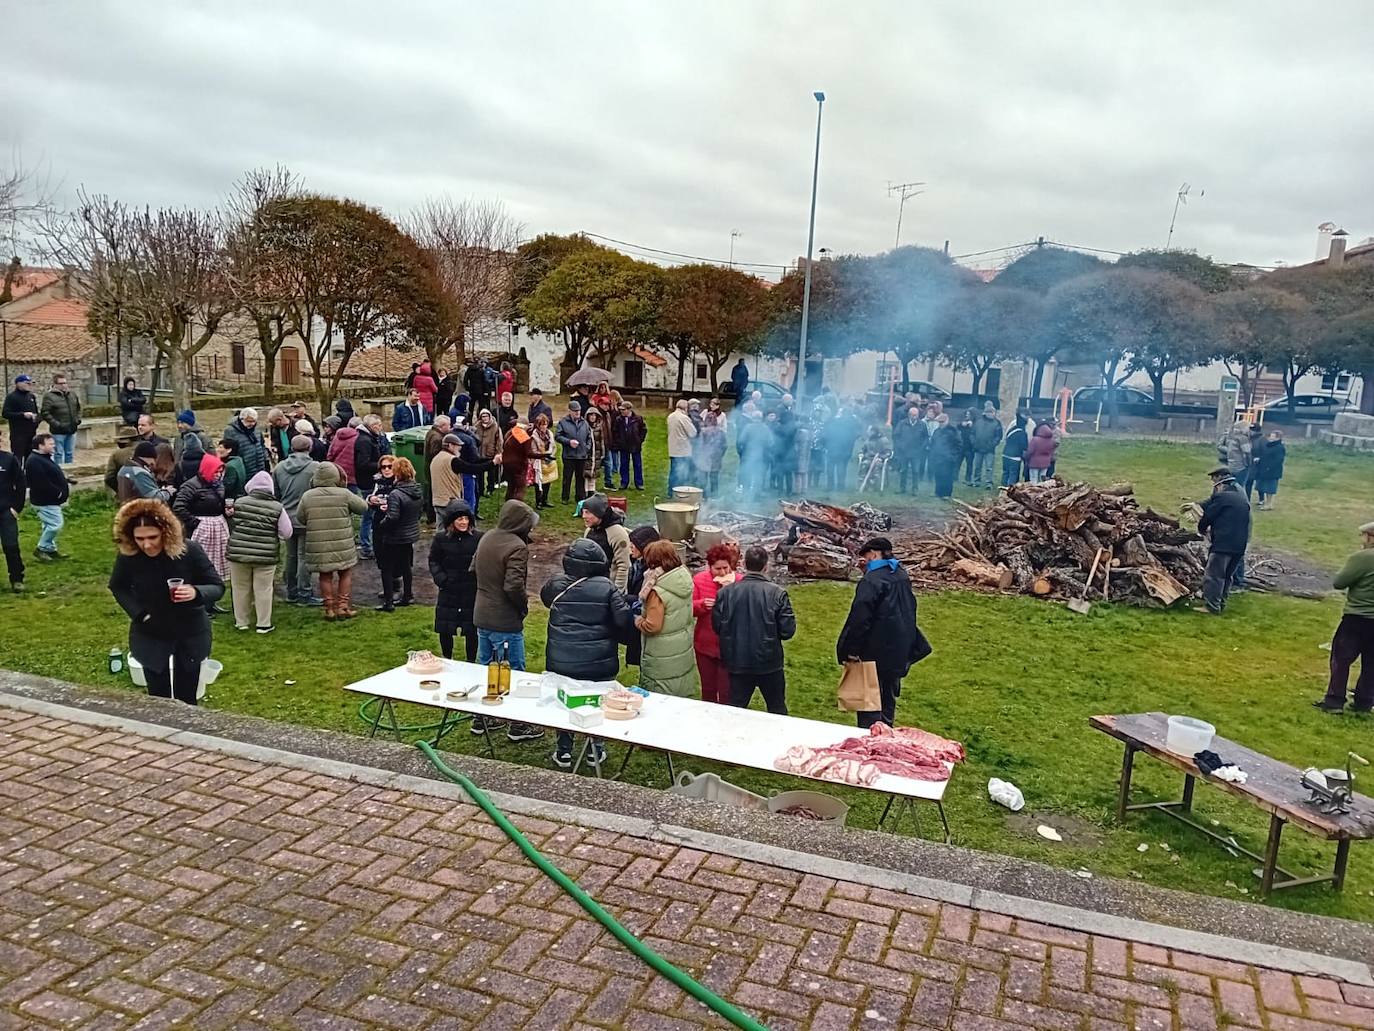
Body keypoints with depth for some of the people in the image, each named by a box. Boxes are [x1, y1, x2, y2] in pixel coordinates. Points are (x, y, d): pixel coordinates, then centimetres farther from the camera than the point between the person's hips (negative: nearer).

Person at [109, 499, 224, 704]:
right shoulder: (127, 555, -18)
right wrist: (138, 613, -12)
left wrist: (196, 592, -36)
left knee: (186, 699, 9)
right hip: (149, 636, 1)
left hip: (190, 634, -1)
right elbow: (117, 587, 3)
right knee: (158, 698, 9)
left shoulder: (189, 550, -24)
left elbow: (218, 587, -15)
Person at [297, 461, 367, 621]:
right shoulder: (344, 494, -9)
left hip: (318, 546, 2)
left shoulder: (308, 496, -1)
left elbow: (300, 518, 7)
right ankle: (343, 607, 11)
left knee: (325, 576, 11)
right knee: (345, 574, 13)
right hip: (342, 546, -2)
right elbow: (363, 507, 1)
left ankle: (329, 608, 14)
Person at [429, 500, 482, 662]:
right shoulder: (441, 538, -2)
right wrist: (441, 579, -7)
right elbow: (433, 561, 5)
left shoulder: (478, 537, -8)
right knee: (444, 630, 10)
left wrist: (480, 580, -15)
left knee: (471, 631, 5)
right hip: (448, 592, 2)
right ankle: (447, 661, 30)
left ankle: (471, 663, 20)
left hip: (471, 593, -2)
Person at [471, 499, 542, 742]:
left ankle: (480, 718, 30)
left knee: (483, 667, 19)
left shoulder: (486, 538, 5)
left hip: (481, 616, 8)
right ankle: (518, 726, 13)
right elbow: (514, 586, -27)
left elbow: (474, 568, 17)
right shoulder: (517, 547, -22)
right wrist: (524, 606, -11)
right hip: (505, 621, -8)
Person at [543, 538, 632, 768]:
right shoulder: (607, 588, -11)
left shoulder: (556, 584, -5)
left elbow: (544, 597, 17)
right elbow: (623, 620, -16)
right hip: (599, 663, -1)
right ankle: (596, 751, 24)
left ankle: (564, 751, 24)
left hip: (561, 661, 1)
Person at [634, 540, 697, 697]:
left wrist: (638, 619, -3)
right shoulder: (685, 583, -2)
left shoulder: (658, 592, -24)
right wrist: (644, 606, 12)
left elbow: (652, 626, -23)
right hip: (684, 657, 7)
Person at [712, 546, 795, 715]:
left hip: (737, 663, 1)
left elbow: (717, 626, -2)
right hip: (769, 663, -1)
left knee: (736, 709, 14)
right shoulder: (777, 593, -14)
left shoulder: (726, 593, -10)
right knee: (777, 708, 17)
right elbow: (787, 631, -12)